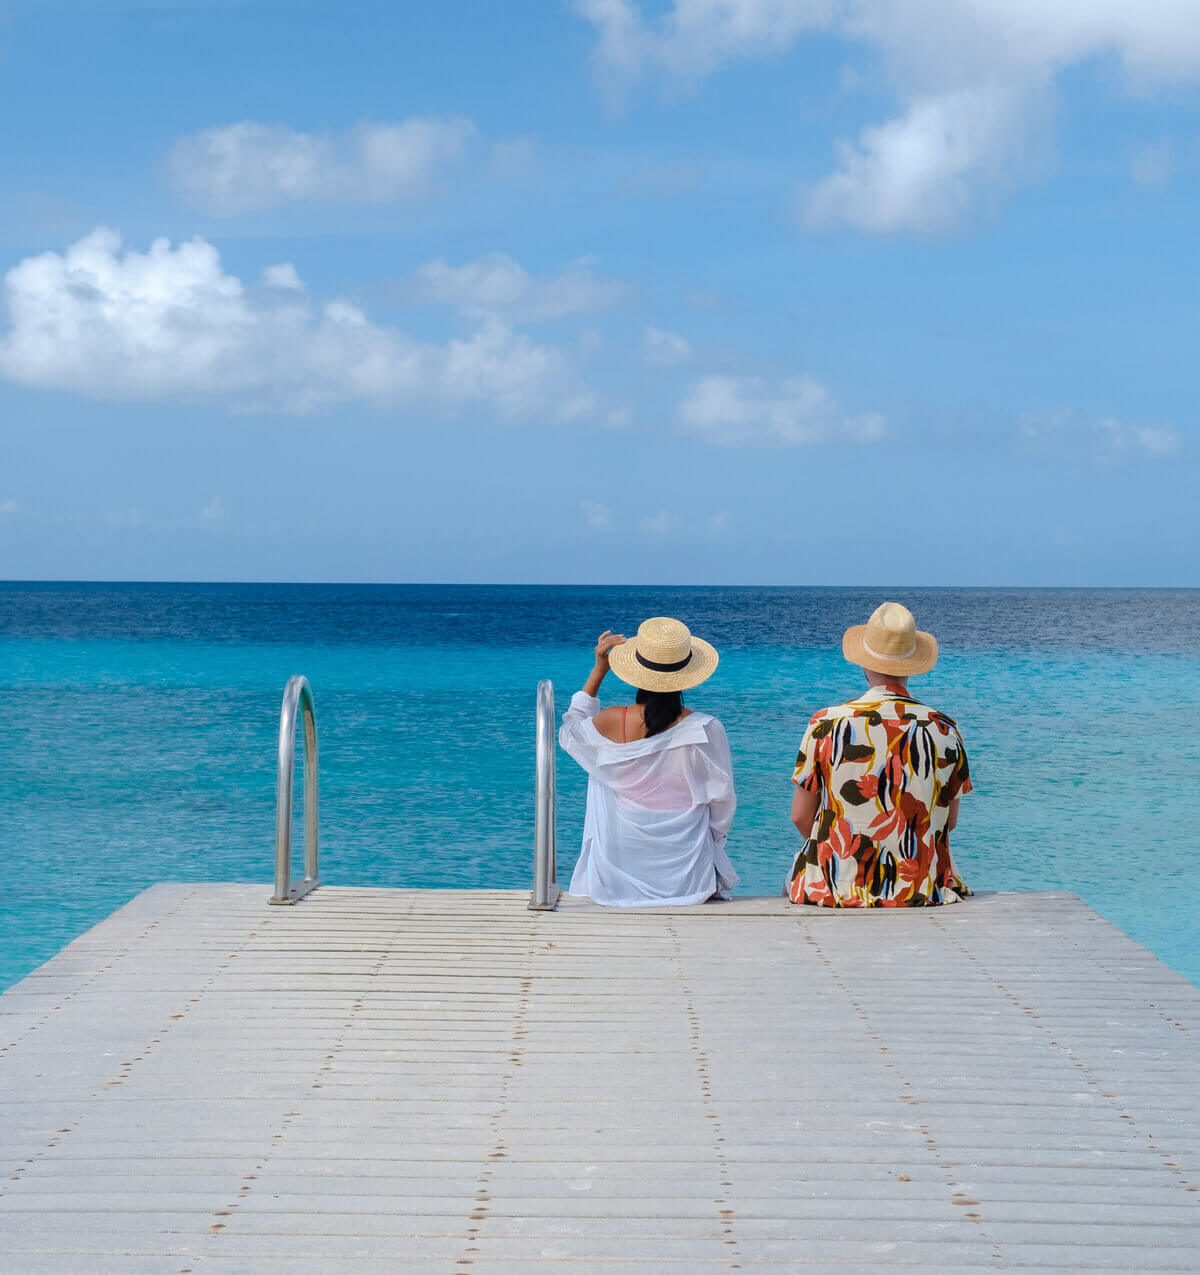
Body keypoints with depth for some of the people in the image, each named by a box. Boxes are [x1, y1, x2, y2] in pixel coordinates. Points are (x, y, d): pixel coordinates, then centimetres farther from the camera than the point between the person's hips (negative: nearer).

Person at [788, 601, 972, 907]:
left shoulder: (825, 725, -10)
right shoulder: (944, 730, -4)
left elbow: (800, 816, -3)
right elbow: (949, 821, 6)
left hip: (835, 888, -2)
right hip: (922, 893, 2)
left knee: (793, 880, 29)